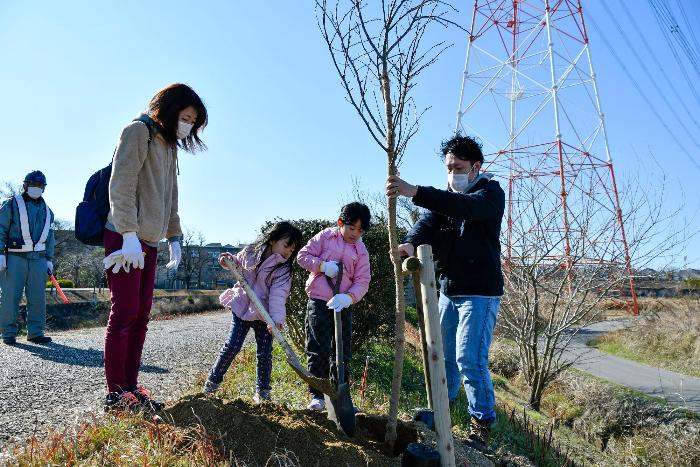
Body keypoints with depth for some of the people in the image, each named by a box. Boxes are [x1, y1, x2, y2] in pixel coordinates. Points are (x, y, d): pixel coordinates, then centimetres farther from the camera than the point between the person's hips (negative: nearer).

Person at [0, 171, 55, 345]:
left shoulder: (46, 211, 19)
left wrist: (49, 259, 15)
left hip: (38, 259, 4)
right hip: (15, 257, -4)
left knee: (38, 298, 2)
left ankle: (35, 333, 8)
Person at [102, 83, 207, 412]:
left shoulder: (169, 146, 21)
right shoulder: (138, 131, -4)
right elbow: (121, 186, -14)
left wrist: (174, 238, 18)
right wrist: (130, 235, -21)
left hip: (149, 242, 8)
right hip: (125, 238, -8)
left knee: (141, 316, 6)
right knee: (125, 312, -7)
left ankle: (130, 386, 13)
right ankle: (115, 393, 1)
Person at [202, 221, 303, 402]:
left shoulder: (284, 269, -13)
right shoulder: (250, 252, -5)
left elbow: (278, 295, -26)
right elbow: (238, 265, 17)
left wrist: (276, 319, -41)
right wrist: (229, 260, -6)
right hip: (242, 308, 1)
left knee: (265, 353, 1)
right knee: (232, 346, -1)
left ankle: (262, 391, 20)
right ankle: (213, 380, 19)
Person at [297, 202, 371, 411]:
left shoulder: (361, 251, 4)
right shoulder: (325, 236, 0)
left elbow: (362, 282, -2)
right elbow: (303, 255, 0)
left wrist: (349, 297, -21)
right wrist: (322, 265, -17)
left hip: (343, 305, 3)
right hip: (318, 302, -2)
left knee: (342, 352, 8)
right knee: (318, 350, -3)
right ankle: (317, 395, 10)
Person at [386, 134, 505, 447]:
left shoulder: (491, 193, -7)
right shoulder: (445, 197, 13)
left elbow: (466, 207, -31)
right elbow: (427, 222, -7)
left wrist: (414, 192, -42)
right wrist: (411, 243, -31)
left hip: (479, 292, -7)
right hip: (448, 289, 7)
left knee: (470, 359, -10)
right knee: (443, 353, 16)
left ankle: (482, 422, 7)